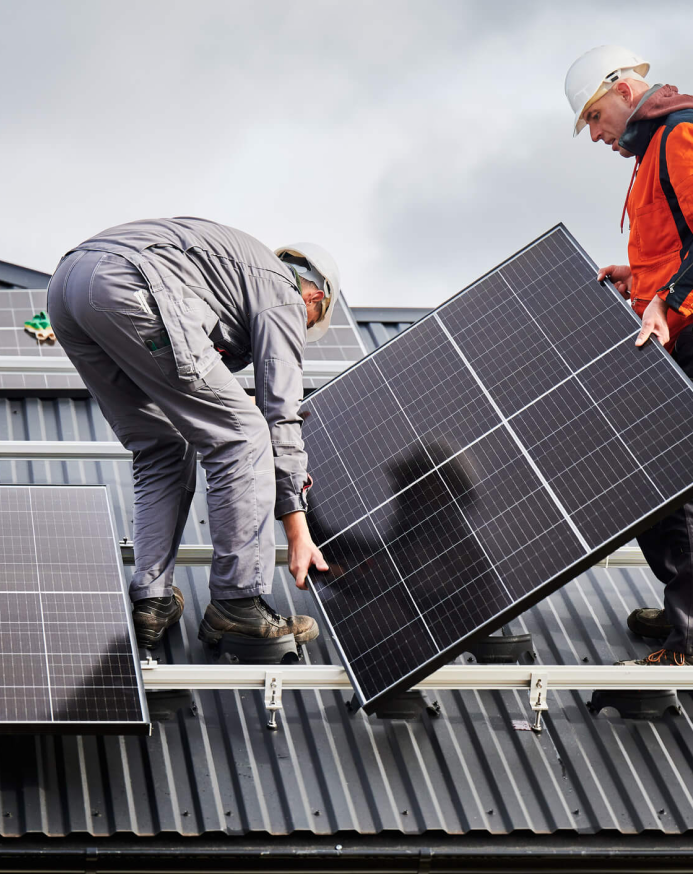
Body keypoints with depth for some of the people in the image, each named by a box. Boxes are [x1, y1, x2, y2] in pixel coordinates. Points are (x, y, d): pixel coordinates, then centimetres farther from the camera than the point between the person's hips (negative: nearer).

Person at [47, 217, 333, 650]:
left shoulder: (240, 263, 38)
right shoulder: (285, 296, 15)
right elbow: (280, 415, 9)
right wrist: (298, 531, 11)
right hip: (130, 287, -9)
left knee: (162, 451, 20)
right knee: (241, 435, 1)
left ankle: (152, 601, 15)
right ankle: (239, 602, 2)